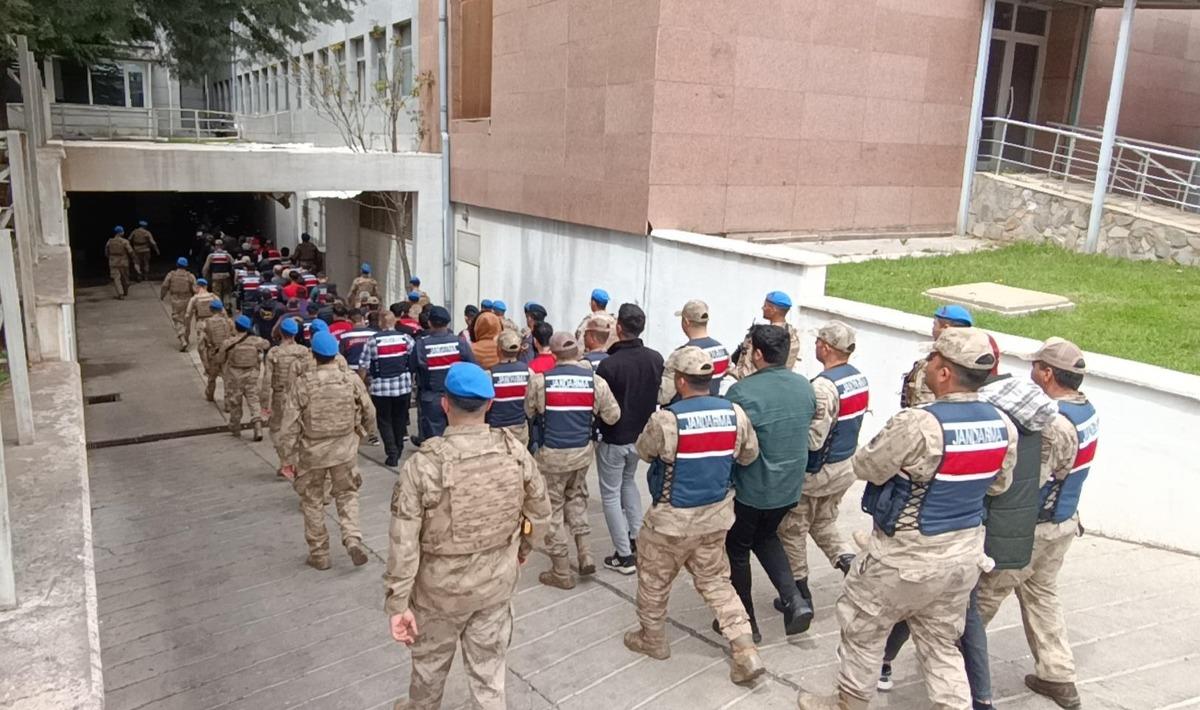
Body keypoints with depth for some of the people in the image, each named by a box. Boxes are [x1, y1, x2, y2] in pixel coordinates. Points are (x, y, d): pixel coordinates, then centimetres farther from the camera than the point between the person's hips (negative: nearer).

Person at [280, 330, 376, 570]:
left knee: (312, 501, 16)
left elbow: (289, 426, -12)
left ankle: (319, 554, 24)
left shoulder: (302, 384, -14)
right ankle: (353, 539, -1)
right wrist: (361, 431, 23)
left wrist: (292, 457, -1)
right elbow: (369, 413, 3)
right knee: (347, 495, 19)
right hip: (345, 450, 1)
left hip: (312, 452, -1)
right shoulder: (352, 380, -9)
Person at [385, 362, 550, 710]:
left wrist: (397, 603, -11)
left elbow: (404, 544, -21)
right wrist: (521, 548, 18)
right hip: (497, 582, 2)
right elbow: (539, 513, -1)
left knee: (430, 660, 26)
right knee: (489, 669, 18)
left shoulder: (423, 464, -24)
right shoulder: (515, 452, -14)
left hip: (442, 588, -2)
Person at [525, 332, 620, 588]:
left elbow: (529, 412, 3)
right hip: (582, 451, 4)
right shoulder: (594, 380, -7)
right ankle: (584, 553, 18)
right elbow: (613, 416, -2)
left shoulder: (540, 381, -12)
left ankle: (561, 572, 17)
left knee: (552, 508, 9)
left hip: (552, 454, -3)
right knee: (576, 497, 26)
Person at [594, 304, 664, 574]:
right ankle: (637, 539, 28)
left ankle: (625, 556, 11)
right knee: (628, 482, 28)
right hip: (642, 435, 6)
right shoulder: (656, 359, -8)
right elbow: (660, 395, 4)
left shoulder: (609, 364, -25)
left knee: (611, 494, 8)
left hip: (614, 438, -6)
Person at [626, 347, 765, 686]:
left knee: (654, 580, 18)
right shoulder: (734, 413, -8)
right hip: (715, 515, 5)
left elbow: (643, 451, -4)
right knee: (715, 582, 19)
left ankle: (653, 640, 37)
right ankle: (747, 654, 14)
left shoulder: (666, 419, -23)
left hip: (673, 518, -5)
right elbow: (749, 454, 6)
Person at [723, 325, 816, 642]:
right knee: (766, 537, 28)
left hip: (750, 489, -6)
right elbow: (807, 433, 10)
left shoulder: (742, 391, -23)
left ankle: (745, 620, 25)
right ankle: (794, 600, 13)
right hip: (790, 486, 6)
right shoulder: (805, 387, -2)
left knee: (737, 550, 15)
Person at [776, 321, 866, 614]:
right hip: (844, 466, 8)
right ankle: (850, 563, 9)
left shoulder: (823, 386, -27)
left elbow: (813, 440, -25)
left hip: (816, 472, -8)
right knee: (824, 523, 26)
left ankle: (799, 593, 20)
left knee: (792, 531, 11)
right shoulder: (860, 379, 0)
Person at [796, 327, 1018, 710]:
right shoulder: (1003, 425, -5)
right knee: (941, 643, 21)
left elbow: (864, 467, -15)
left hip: (905, 557, -6)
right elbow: (999, 484, 10)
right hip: (965, 553, 6)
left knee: (863, 629, 16)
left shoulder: (918, 424, -29)